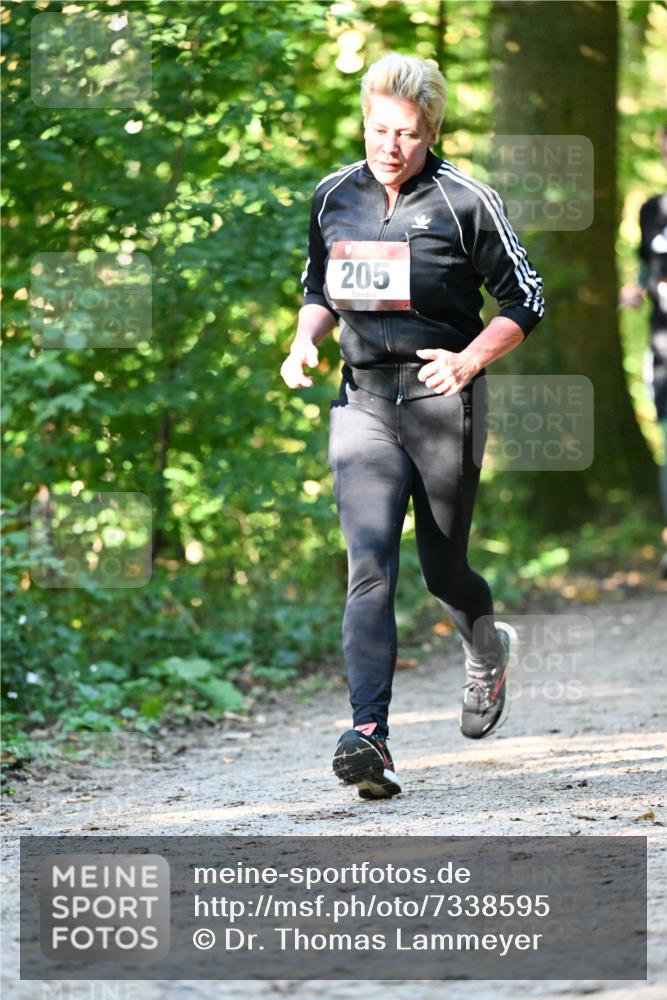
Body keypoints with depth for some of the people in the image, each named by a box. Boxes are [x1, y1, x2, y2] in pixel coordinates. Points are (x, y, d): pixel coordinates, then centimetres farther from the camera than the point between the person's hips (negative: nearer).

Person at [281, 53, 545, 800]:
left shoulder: (465, 201, -6)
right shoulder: (333, 197, 7)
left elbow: (526, 301, -1)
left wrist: (470, 360, -15)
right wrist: (304, 342, 2)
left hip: (442, 401, -2)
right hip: (363, 400, 2)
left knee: (442, 569, 9)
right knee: (369, 567, -13)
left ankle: (488, 648, 45)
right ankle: (369, 737, -21)